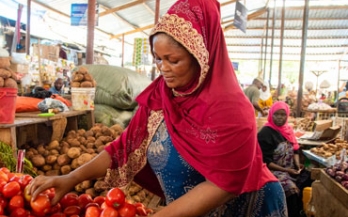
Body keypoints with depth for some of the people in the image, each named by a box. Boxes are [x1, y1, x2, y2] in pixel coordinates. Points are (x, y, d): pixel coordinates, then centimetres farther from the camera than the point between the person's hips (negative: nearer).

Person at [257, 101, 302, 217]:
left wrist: (297, 164, -2)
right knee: (292, 189, -27)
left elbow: (294, 150, 17)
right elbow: (265, 162, -14)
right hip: (273, 171, -7)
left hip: (291, 169, 7)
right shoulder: (265, 133, -12)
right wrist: (286, 170, -15)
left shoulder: (288, 129, 9)